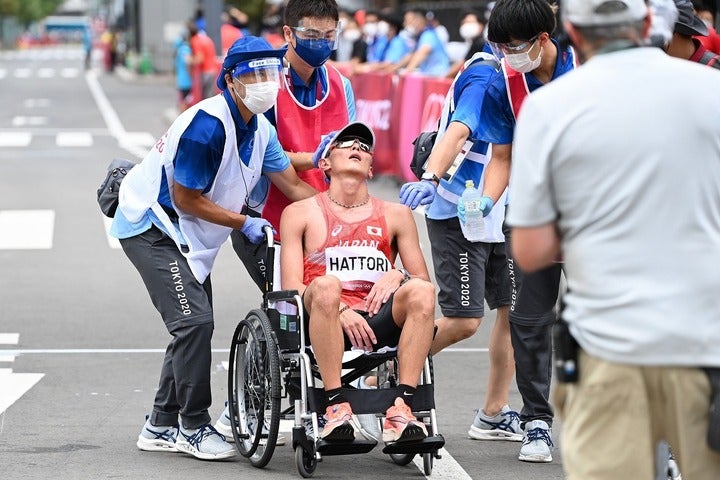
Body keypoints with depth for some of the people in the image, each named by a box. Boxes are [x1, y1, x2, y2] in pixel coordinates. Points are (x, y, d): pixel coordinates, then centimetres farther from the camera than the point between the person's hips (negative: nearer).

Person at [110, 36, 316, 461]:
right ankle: (194, 427, -6)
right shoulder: (207, 124, -27)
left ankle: (161, 427, 24)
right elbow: (186, 199, -22)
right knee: (195, 320, -17)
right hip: (150, 226, -10)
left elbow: (294, 187, 0)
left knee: (194, 326, 13)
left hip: (187, 234, 10)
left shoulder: (260, 129, 1)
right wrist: (244, 223, -17)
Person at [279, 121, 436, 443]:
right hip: (327, 322, -2)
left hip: (378, 320, 2)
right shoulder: (300, 214, 15)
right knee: (326, 285, -36)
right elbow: (291, 288, 4)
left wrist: (398, 277, -7)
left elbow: (424, 280, 18)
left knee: (421, 292, -28)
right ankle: (337, 407, -37)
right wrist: (341, 312, -14)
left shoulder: (395, 215, 22)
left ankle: (402, 410, -35)